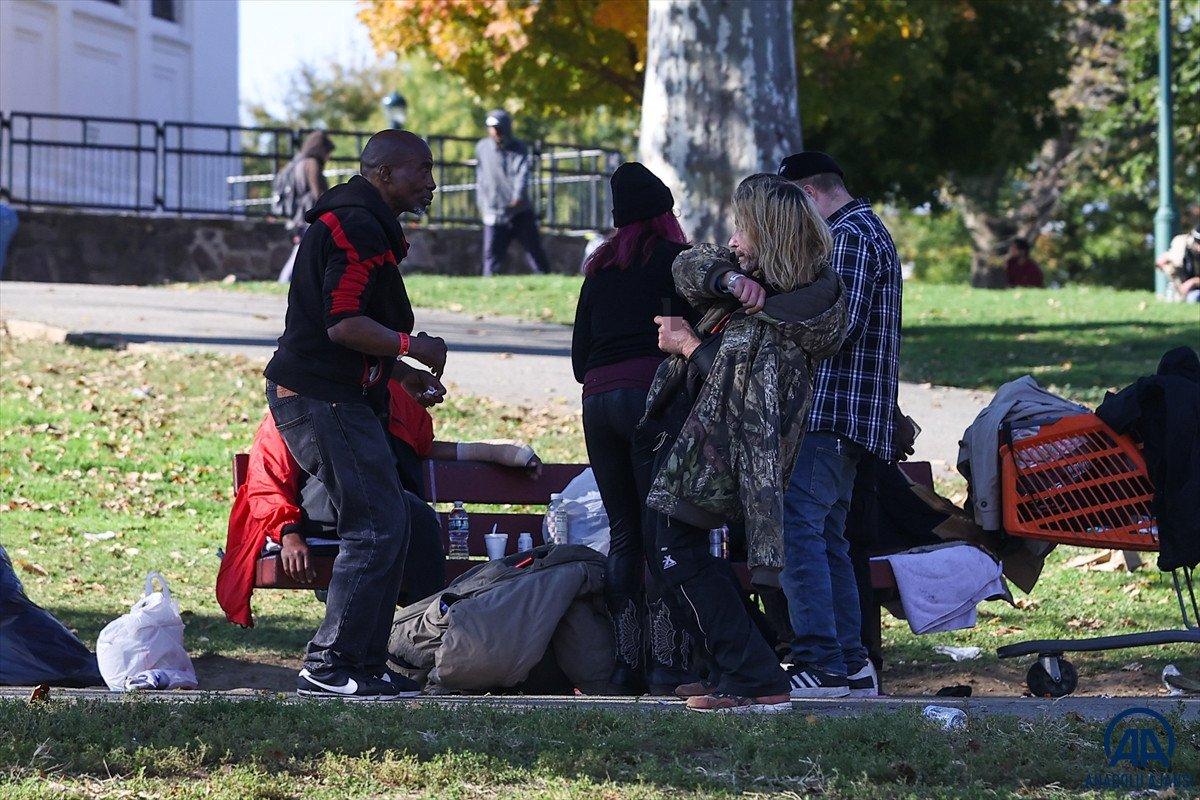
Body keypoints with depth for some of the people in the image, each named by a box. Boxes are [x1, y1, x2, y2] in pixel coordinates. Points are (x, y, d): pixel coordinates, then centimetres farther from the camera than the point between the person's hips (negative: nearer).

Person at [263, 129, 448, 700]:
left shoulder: (357, 223, 21)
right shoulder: (358, 227, -15)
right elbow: (344, 325, -23)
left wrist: (401, 373, 21)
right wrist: (410, 347, -13)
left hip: (335, 400, 11)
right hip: (326, 401, -11)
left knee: (384, 528, 13)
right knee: (379, 528, -11)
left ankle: (364, 666, 15)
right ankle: (330, 667, -9)